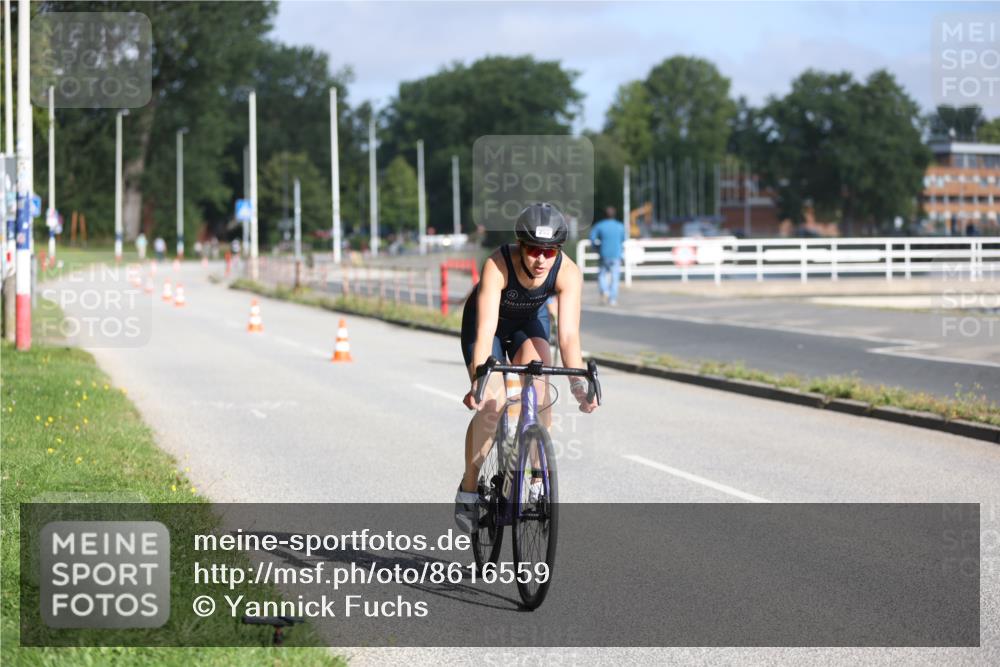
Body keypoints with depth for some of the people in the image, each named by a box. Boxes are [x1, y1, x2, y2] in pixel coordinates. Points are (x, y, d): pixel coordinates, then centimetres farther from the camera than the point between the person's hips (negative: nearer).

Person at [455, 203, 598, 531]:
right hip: (489, 321, -2)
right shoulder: (498, 265, -38)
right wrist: (478, 382, -57)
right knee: (490, 406, -18)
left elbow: (568, 334, -36)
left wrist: (578, 384, -49)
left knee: (538, 375, -27)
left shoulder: (568, 273, -31)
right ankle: (469, 489, 0)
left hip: (529, 322, 2)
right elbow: (486, 330, -45)